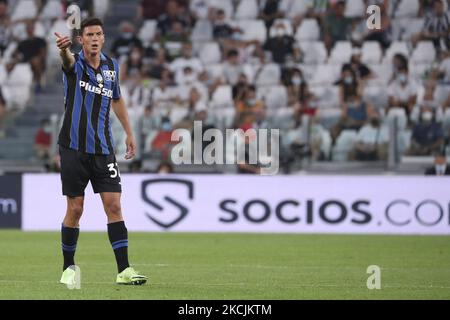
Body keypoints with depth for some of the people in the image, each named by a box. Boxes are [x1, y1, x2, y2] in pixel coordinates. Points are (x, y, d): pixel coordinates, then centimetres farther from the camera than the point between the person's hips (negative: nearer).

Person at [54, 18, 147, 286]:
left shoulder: (112, 66, 6)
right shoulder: (75, 63, -8)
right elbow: (68, 59, -35)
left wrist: (129, 133, 20)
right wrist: (63, 49, -59)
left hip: (103, 149, 3)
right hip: (74, 149, -3)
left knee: (114, 206, -5)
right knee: (75, 209, 1)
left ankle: (124, 270, -6)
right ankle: (69, 268, 17)